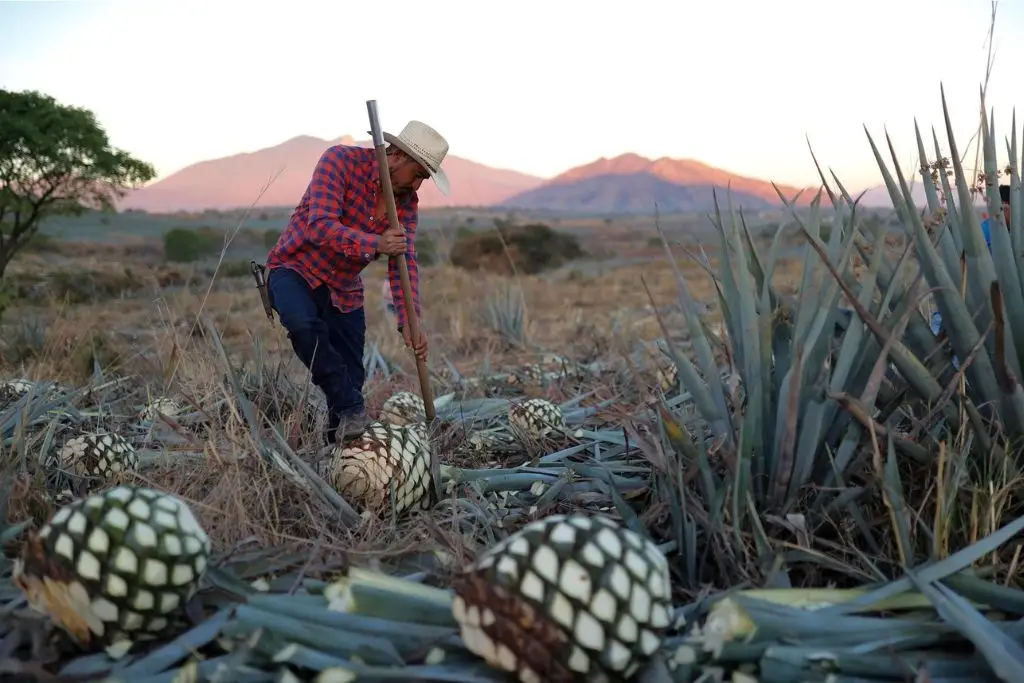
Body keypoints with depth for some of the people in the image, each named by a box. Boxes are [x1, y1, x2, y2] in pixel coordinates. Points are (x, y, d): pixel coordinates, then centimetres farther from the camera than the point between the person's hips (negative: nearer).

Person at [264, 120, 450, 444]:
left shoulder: (407, 201, -1)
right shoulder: (341, 160, -18)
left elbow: (404, 264, -8)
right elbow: (320, 225, -29)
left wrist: (409, 323, -21)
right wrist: (375, 245, -40)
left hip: (344, 290, 6)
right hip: (295, 269, -5)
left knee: (351, 380, 0)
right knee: (303, 323, -37)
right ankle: (350, 408, -23)